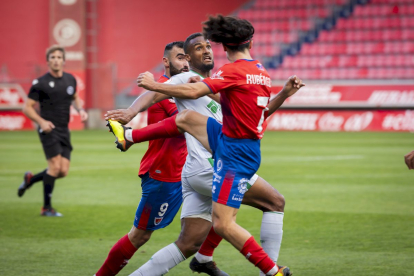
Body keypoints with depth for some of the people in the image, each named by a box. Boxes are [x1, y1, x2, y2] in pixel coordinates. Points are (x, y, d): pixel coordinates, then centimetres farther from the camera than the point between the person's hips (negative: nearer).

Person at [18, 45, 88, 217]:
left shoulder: (70, 80, 8)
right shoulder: (40, 83, -8)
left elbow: (75, 98, 25)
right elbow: (27, 107, -5)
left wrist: (81, 110, 4)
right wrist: (41, 121, -21)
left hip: (64, 131, 6)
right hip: (49, 130, -6)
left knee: (63, 171, 0)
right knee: (55, 166, -16)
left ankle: (31, 179, 27)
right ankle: (46, 208, -3)